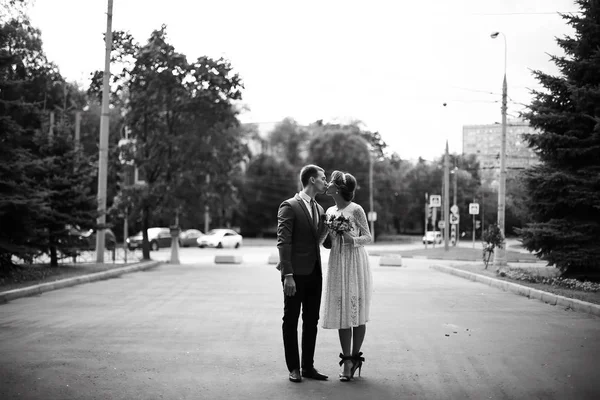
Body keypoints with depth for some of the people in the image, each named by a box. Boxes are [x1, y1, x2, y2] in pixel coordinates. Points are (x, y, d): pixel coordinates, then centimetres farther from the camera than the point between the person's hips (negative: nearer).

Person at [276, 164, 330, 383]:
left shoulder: (319, 209, 15)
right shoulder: (289, 207, -9)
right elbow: (283, 242, -14)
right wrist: (288, 275, -19)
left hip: (314, 273, 7)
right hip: (296, 274, -7)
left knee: (312, 321, 10)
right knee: (291, 321, 3)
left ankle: (308, 367, 18)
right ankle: (294, 368, 11)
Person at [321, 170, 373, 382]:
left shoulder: (356, 210, -7)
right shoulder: (329, 212, 11)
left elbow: (368, 236, -3)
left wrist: (353, 240, -21)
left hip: (355, 262, -5)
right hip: (337, 264, 5)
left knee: (357, 311, 0)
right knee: (341, 311, 3)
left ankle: (355, 356, 11)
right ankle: (347, 361, 9)